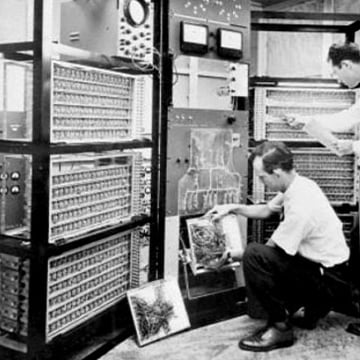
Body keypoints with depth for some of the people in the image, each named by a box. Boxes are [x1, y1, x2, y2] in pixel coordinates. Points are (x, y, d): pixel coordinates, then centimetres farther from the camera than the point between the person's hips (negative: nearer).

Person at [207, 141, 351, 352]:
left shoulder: (300, 207, -29)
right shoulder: (299, 184, -2)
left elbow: (273, 251, -17)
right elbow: (266, 210, 15)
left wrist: (230, 255, -4)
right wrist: (232, 208, 4)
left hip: (331, 279, -9)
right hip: (321, 265, 9)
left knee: (254, 255, -24)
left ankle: (280, 328, -11)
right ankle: (315, 305, 17)